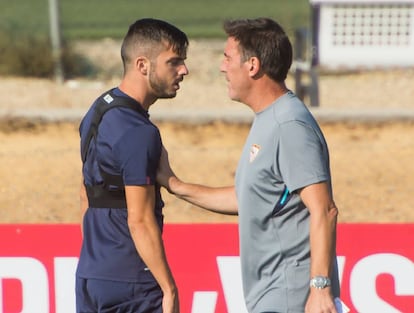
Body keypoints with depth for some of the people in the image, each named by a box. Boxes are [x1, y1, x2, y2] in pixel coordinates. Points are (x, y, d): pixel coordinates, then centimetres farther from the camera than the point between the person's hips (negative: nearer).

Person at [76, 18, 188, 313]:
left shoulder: (98, 112, 12)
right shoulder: (138, 134, -18)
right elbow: (140, 222, -20)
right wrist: (170, 289, -16)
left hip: (90, 277, 9)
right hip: (130, 286, -9)